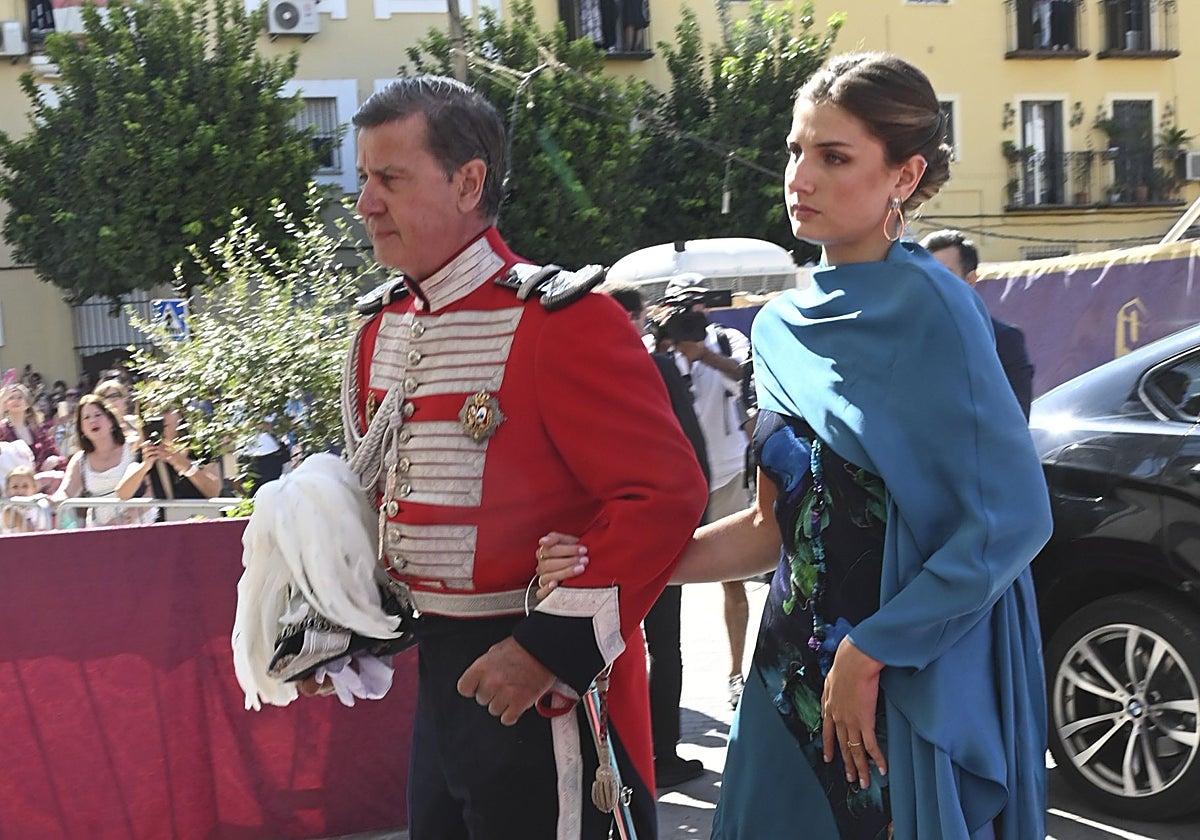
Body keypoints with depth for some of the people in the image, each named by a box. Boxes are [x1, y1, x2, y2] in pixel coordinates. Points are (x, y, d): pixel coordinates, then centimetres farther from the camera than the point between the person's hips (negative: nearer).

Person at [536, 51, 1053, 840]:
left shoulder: (927, 308, -14)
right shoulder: (786, 324, 7)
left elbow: (1013, 516, -19)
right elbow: (774, 525, 11)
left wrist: (869, 654, -15)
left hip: (917, 686, -6)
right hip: (797, 675, 6)